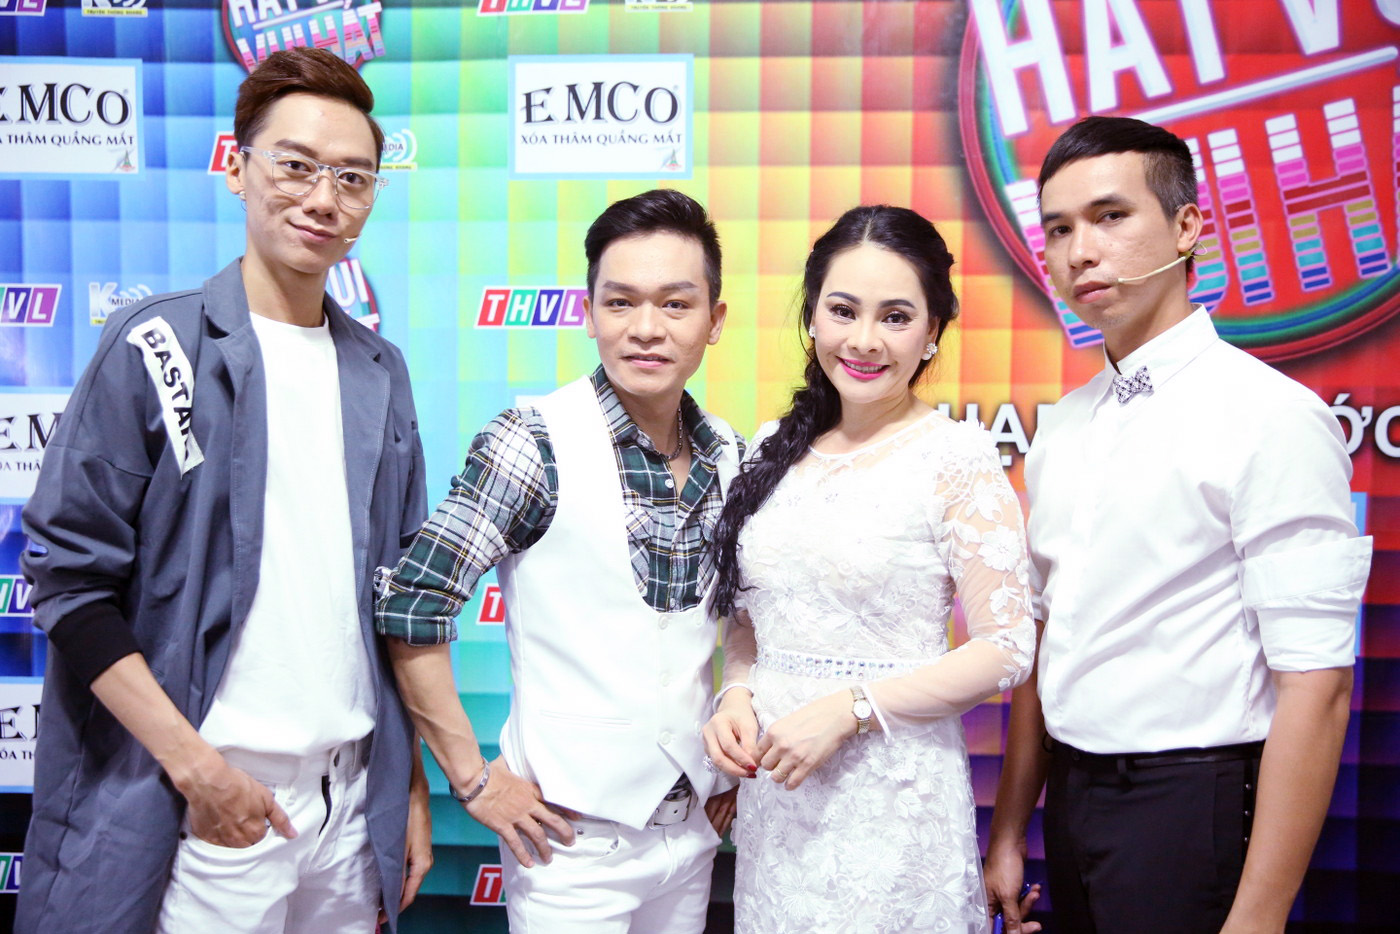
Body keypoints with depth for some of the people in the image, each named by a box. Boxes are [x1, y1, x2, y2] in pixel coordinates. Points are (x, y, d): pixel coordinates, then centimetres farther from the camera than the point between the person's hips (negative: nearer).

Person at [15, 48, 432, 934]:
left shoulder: (379, 372, 7)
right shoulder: (156, 347, -7)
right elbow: (70, 578, -9)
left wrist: (412, 783, 10)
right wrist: (194, 763, -14)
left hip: (354, 795, 5)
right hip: (212, 803, -4)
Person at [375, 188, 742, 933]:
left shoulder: (731, 458, 1)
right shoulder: (535, 444, -15)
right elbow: (410, 606, -16)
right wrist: (474, 780, -13)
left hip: (693, 825, 5)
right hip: (574, 837, -5)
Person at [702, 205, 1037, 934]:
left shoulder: (957, 458, -10)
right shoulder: (776, 451, 6)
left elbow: (1006, 649, -11)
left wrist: (849, 707, -17)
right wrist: (737, 696, -5)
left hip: (893, 797, -5)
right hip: (772, 796, 5)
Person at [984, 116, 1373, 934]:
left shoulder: (1272, 415, -14)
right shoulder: (1061, 429, 6)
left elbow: (1316, 685, -17)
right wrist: (1010, 832, 11)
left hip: (1190, 803, -6)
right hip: (1073, 795, 6)